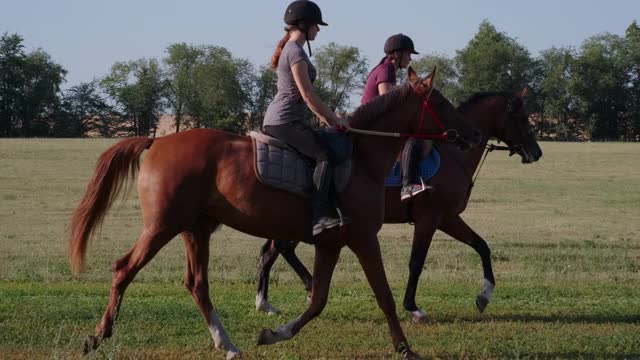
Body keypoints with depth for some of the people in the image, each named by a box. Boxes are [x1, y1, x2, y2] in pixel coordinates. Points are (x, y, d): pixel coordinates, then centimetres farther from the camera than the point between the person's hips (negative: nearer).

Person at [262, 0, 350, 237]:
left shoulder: (289, 49, 19)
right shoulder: (296, 52, -13)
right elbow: (308, 95, -17)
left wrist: (324, 116, 19)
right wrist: (334, 119, -7)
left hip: (275, 121, 11)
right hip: (285, 121, -11)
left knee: (323, 152, 16)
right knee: (325, 154, -22)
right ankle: (320, 216, -33)